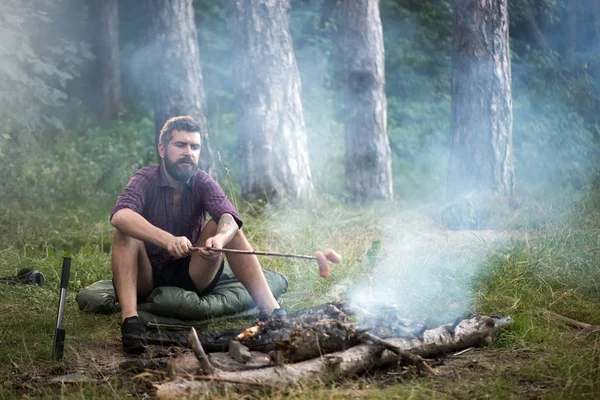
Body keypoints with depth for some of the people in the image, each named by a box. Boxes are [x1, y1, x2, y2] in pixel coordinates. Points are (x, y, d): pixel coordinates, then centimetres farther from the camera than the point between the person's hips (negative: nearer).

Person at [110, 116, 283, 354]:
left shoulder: (203, 183, -3)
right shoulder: (145, 180, -11)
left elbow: (229, 218, -24)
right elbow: (120, 215, -34)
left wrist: (220, 238, -49)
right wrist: (167, 240, -50)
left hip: (190, 279, 2)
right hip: (146, 280, -2)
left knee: (225, 229, -17)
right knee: (126, 232, -26)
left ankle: (271, 310, -27)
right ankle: (129, 319, -41)